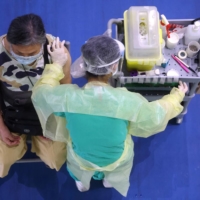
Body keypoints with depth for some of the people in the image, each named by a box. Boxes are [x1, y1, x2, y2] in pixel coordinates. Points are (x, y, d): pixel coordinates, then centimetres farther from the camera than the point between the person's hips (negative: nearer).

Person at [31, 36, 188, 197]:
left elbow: (40, 91, -13)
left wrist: (58, 63, -3)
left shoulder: (67, 96, -36)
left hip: (81, 158, 1)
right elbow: (157, 114, -16)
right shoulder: (129, 102, -37)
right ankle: (109, 181, 72)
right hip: (116, 160, 0)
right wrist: (177, 95, 2)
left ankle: (82, 185, 73)